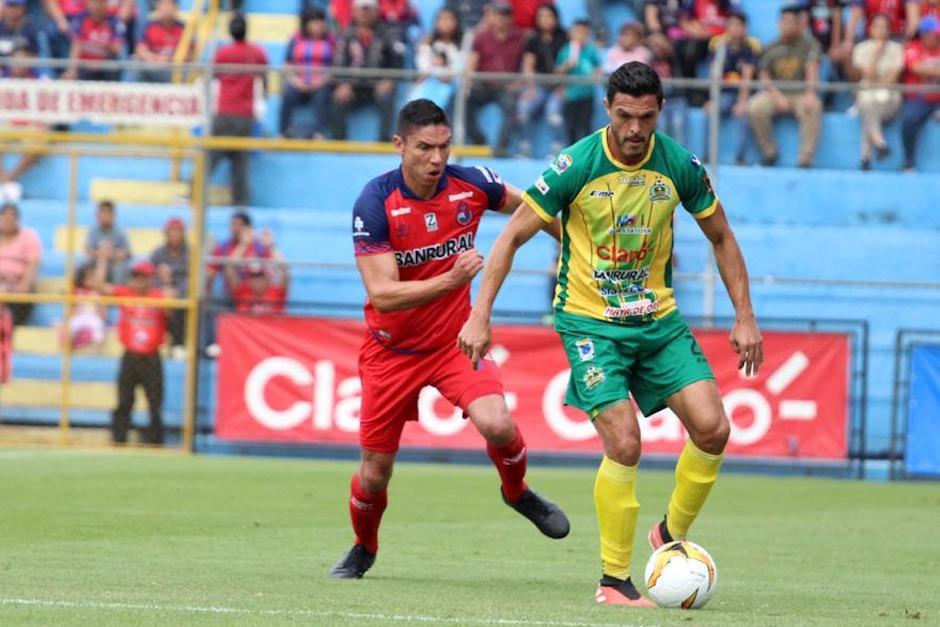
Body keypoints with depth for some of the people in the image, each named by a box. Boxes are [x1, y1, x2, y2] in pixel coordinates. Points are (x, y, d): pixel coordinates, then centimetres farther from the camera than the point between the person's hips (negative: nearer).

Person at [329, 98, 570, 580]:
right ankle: (363, 549, 36)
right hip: (392, 352, -1)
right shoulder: (375, 203, -22)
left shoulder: (471, 184, -12)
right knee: (375, 473, 4)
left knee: (496, 425, -25)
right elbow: (381, 294, -29)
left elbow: (528, 208, 9)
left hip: (456, 340, 1)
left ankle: (517, 492, 9)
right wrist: (450, 280, -40)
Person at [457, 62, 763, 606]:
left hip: (657, 318, 4)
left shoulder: (680, 165, -5)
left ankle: (672, 535, 14)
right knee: (625, 444, -18)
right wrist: (481, 315, -12)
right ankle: (615, 580, -4)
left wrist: (745, 316, 5)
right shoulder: (576, 165, -14)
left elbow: (721, 237, 10)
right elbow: (514, 236, -7)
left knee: (713, 428, -10)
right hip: (590, 321, -4)